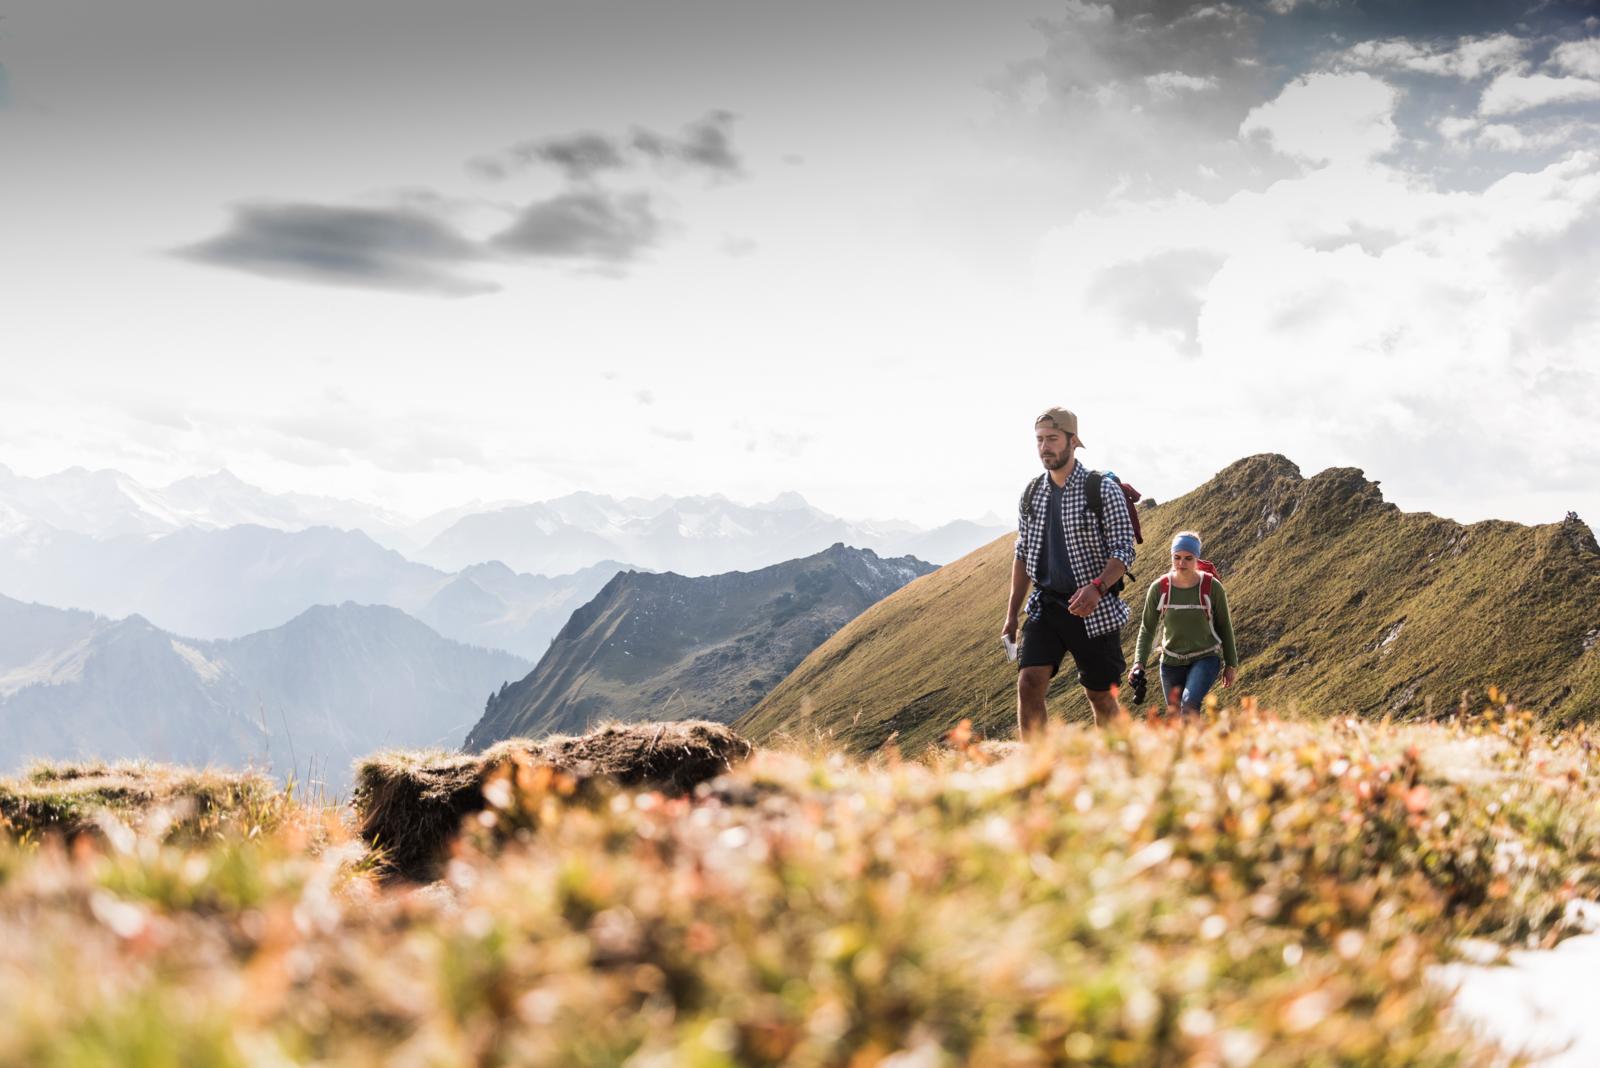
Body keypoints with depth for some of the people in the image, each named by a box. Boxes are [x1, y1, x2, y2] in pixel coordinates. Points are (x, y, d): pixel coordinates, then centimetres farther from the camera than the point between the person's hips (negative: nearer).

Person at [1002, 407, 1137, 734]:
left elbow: (1123, 551, -12)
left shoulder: (1104, 490, -8)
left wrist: (1097, 587, -31)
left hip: (1094, 609, -3)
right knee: (1029, 683, -14)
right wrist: (1011, 615, 11)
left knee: (1101, 695, 6)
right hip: (1046, 606, 4)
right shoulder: (1031, 495, 7)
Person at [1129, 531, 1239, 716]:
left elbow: (1224, 626, 0)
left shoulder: (1212, 587, -12)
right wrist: (1139, 663, -12)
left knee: (1189, 705, -27)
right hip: (1171, 661, 3)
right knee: (1173, 713, 10)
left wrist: (1231, 664, 6)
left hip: (1205, 658, -3)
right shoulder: (1159, 588, -9)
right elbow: (1147, 629, 0)